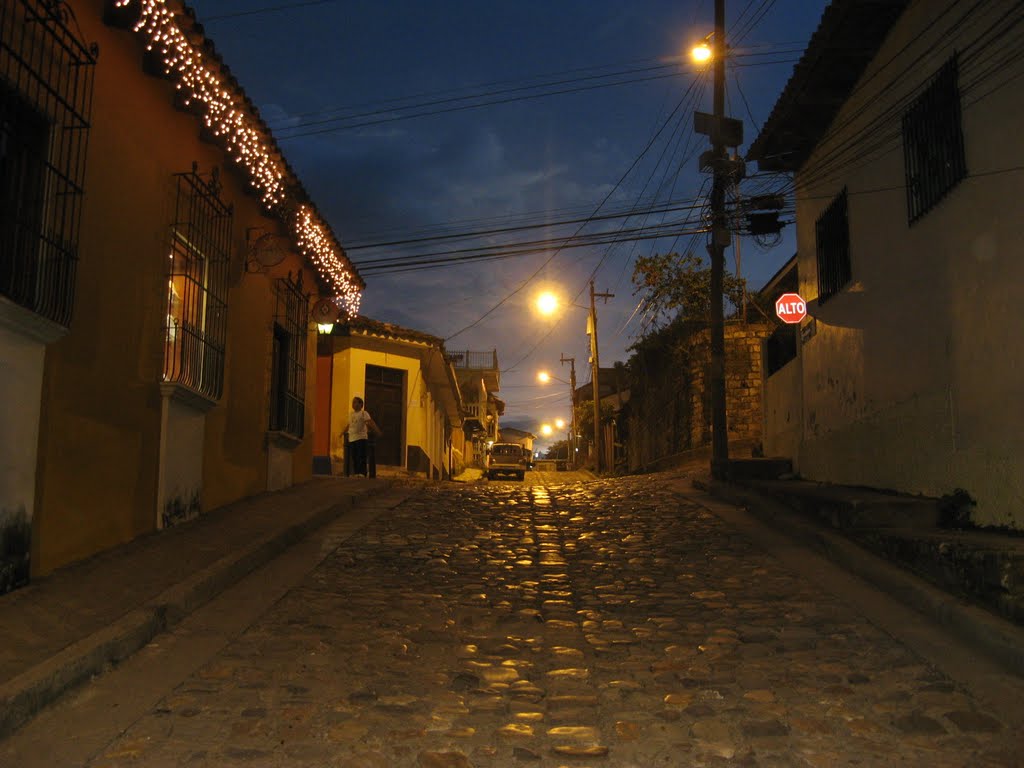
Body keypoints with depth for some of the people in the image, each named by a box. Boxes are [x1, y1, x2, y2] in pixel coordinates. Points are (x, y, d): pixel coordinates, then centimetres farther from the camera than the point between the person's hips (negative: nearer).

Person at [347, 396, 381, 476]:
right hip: (351, 439, 7)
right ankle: (355, 473, 14)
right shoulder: (351, 414, 18)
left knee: (361, 458, -10)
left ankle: (362, 474, -10)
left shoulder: (363, 413, -4)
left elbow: (371, 423, -13)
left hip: (361, 438, -7)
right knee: (354, 458, 9)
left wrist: (377, 431, -21)